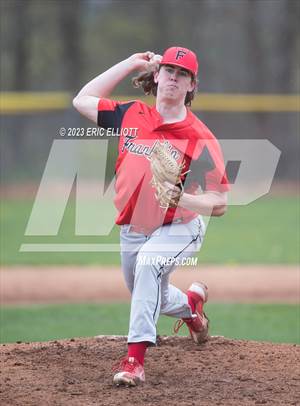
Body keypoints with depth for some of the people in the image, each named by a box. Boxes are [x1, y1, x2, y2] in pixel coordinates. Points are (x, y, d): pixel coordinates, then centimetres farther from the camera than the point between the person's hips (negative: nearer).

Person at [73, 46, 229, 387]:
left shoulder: (200, 138, -16)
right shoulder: (131, 115, -1)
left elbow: (219, 204, -17)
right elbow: (82, 100, 9)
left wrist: (181, 198, -37)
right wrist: (130, 64, 5)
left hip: (179, 229, -6)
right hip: (132, 229, 6)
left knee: (148, 263, -36)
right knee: (148, 298, 22)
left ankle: (135, 357, -38)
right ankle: (190, 303, 57)